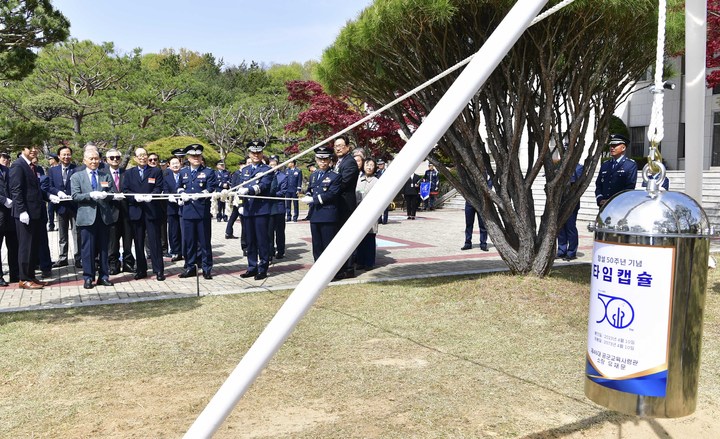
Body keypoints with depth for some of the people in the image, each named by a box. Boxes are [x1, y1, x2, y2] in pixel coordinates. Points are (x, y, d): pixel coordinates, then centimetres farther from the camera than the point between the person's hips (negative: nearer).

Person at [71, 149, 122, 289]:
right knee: (88, 248, 0)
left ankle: (104, 276, 15)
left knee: (103, 247, 8)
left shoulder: (106, 176, 13)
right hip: (87, 217, -2)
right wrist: (91, 195, -19)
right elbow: (75, 196, -4)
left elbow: (114, 194, 5)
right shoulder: (77, 176, 7)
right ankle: (88, 277, 8)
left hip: (104, 216, 2)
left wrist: (107, 195, -18)